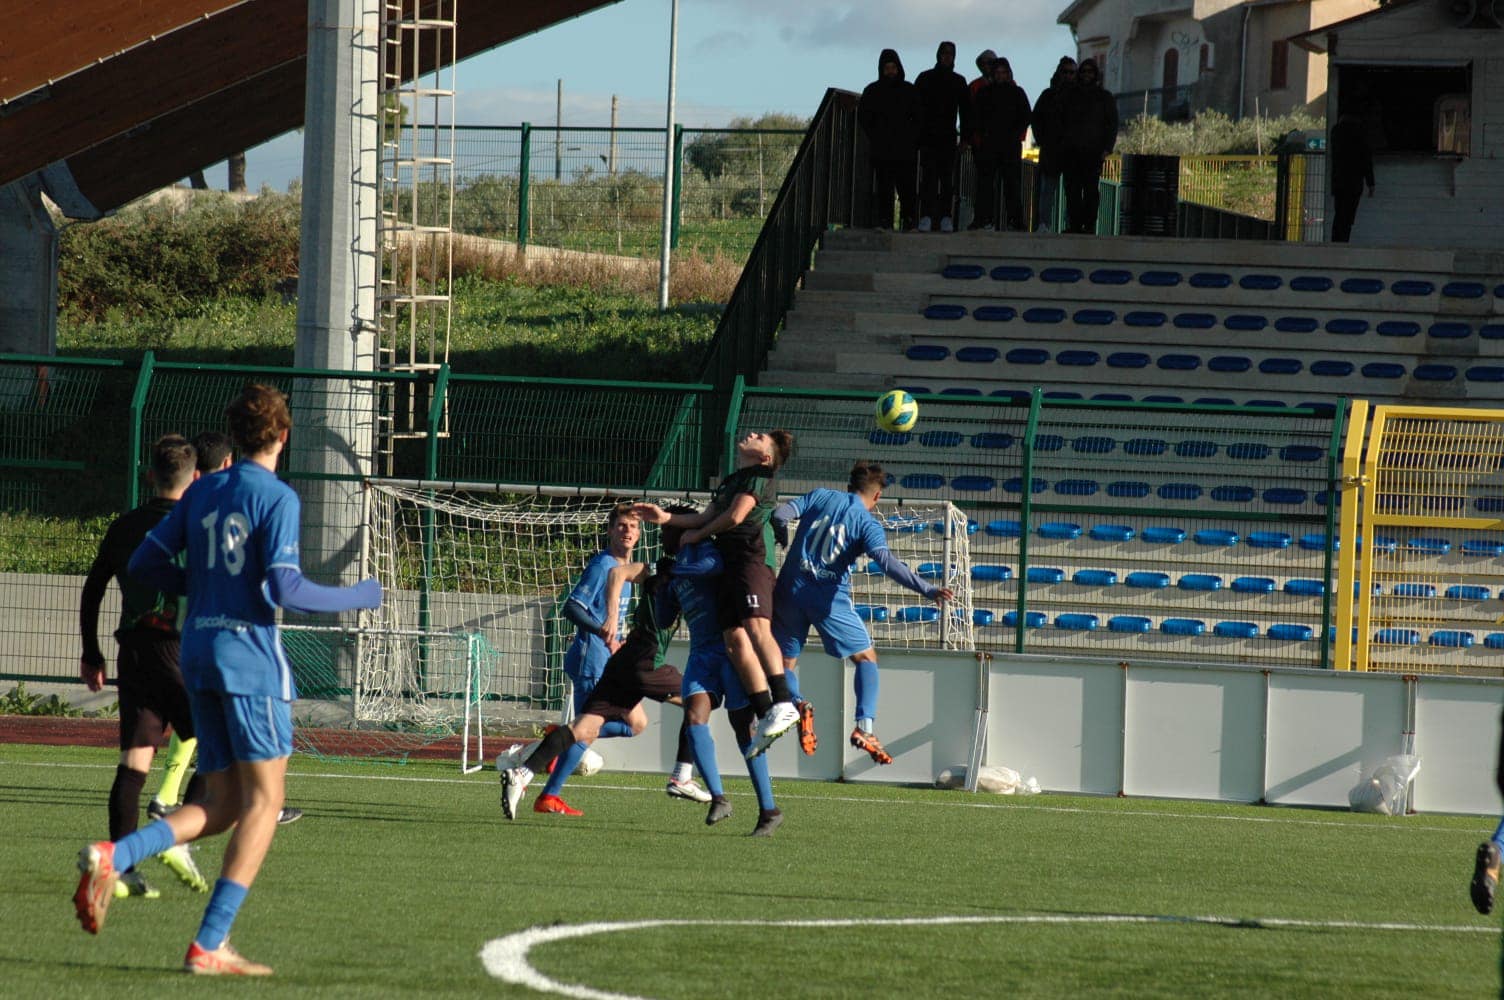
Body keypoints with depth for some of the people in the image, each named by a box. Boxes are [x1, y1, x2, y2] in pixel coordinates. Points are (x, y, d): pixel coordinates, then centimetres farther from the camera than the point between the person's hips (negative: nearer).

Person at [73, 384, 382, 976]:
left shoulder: (202, 493, 12)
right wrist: (358, 598, -2)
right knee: (263, 801, -2)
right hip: (250, 651, -7)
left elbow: (145, 564, 13)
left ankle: (113, 856, -14)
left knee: (222, 808, 10)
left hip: (197, 654, 7)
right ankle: (209, 944, -10)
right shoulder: (277, 499, -7)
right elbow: (283, 588, -16)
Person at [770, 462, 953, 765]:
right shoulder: (868, 524, -3)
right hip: (829, 597, -3)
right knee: (866, 658, 9)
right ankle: (864, 726, -10)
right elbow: (887, 562, -18)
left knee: (786, 660, 14)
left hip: (789, 590, 3)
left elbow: (780, 515, -3)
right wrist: (926, 590, -24)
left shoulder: (820, 497, 7)